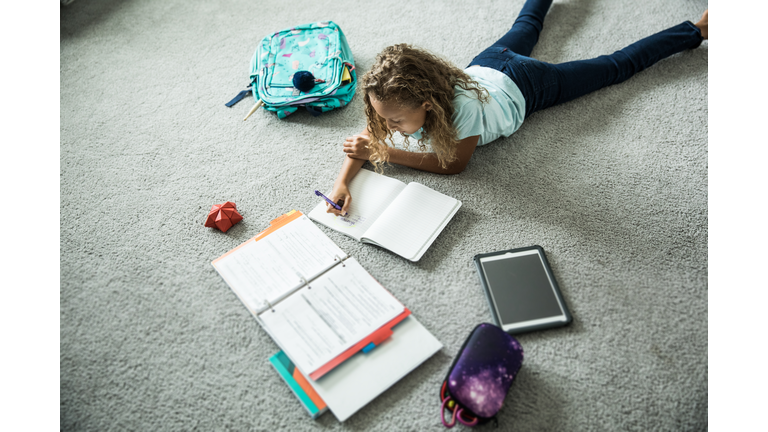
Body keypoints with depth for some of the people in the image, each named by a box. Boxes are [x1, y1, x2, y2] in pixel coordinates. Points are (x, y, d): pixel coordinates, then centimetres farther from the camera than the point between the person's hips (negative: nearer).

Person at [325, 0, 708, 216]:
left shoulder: (463, 107, -45)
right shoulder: (398, 100, -30)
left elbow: (454, 164, -34)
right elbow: (366, 138, -22)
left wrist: (386, 154, -39)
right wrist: (342, 183, -41)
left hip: (525, 85, -4)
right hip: (487, 65, 5)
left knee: (615, 66, 13)